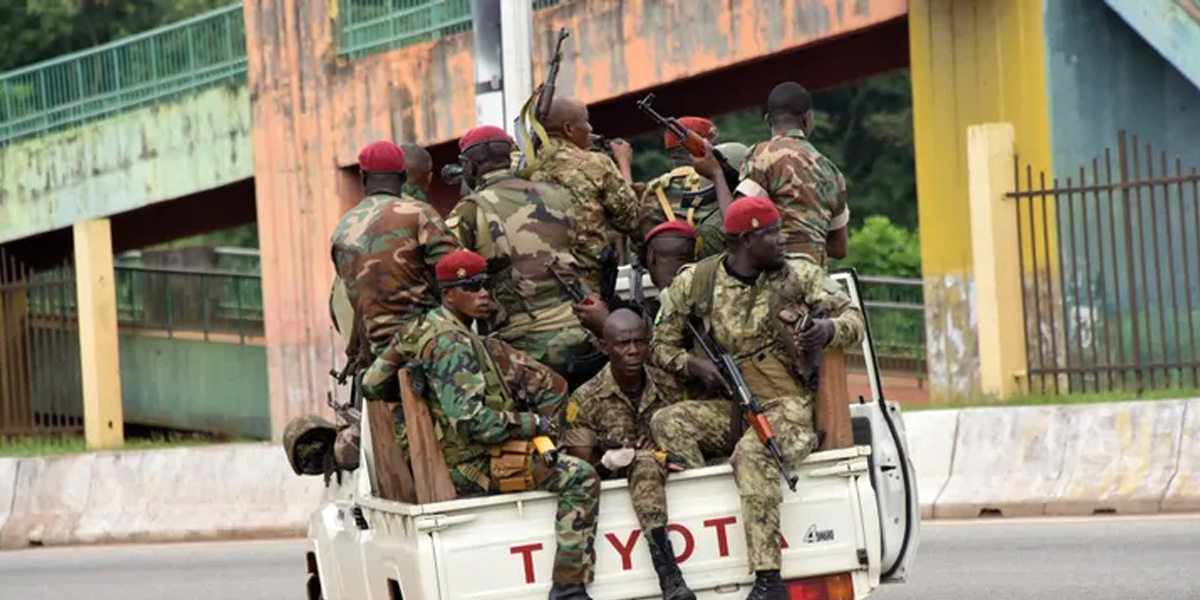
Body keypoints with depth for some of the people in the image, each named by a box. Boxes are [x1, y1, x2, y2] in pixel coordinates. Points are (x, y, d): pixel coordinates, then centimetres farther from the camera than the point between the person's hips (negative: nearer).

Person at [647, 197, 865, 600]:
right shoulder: (695, 283, 5)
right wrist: (694, 366, -10)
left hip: (789, 407, -3)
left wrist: (830, 329, -17)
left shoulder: (798, 276, 4)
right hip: (732, 411, 3)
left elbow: (853, 317, 7)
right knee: (666, 423, -23)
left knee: (752, 453, -35)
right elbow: (661, 345, 11)